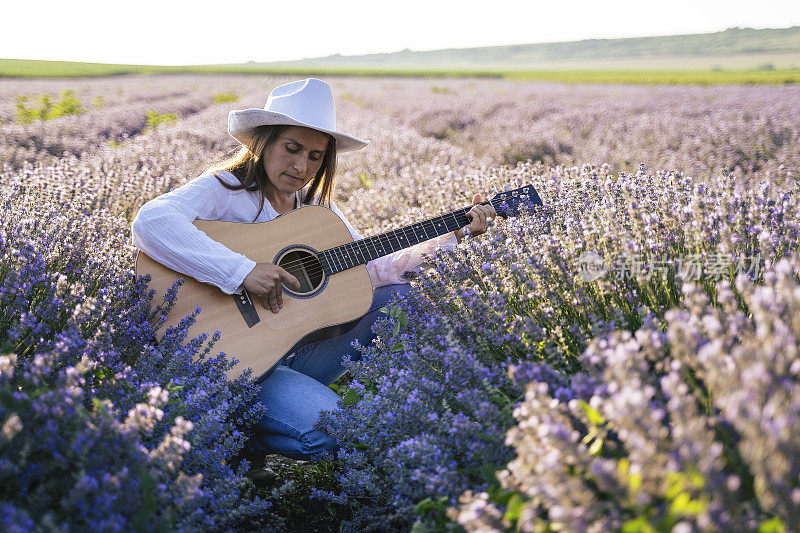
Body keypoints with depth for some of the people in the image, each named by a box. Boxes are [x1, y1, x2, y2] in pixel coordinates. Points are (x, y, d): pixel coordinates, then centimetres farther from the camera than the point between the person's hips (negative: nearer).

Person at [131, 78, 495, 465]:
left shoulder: (315, 204, 10)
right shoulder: (225, 189, -12)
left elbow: (370, 269, 7)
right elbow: (150, 222, -31)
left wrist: (454, 234, 2)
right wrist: (243, 271, -36)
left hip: (294, 351, 7)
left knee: (398, 294, 1)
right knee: (329, 431, -28)